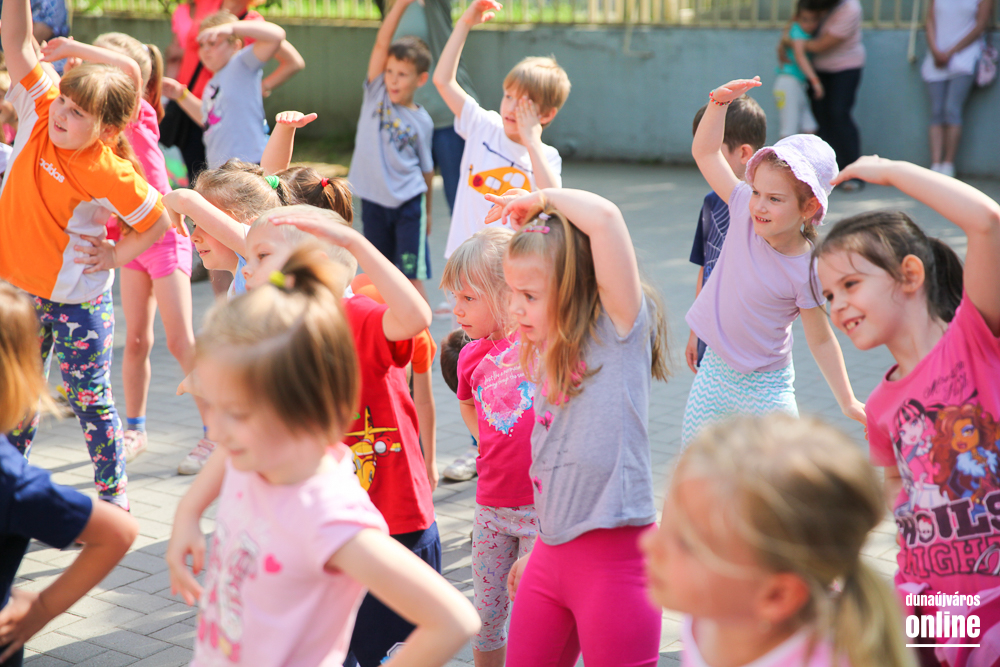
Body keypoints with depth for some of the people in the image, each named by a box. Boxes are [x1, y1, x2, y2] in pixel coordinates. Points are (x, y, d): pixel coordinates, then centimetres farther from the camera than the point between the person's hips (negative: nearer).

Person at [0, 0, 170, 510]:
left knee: (89, 398, 5)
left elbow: (158, 222, -12)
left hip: (76, 299, -6)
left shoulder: (106, 170, -21)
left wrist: (116, 256, -12)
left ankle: (113, 493, 20)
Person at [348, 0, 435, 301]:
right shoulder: (376, 93, 0)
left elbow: (426, 168, 8)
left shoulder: (422, 121, -2)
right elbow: (381, 43, -11)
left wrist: (427, 212, 13)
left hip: (408, 203, -2)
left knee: (411, 276, -4)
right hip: (373, 201, 2)